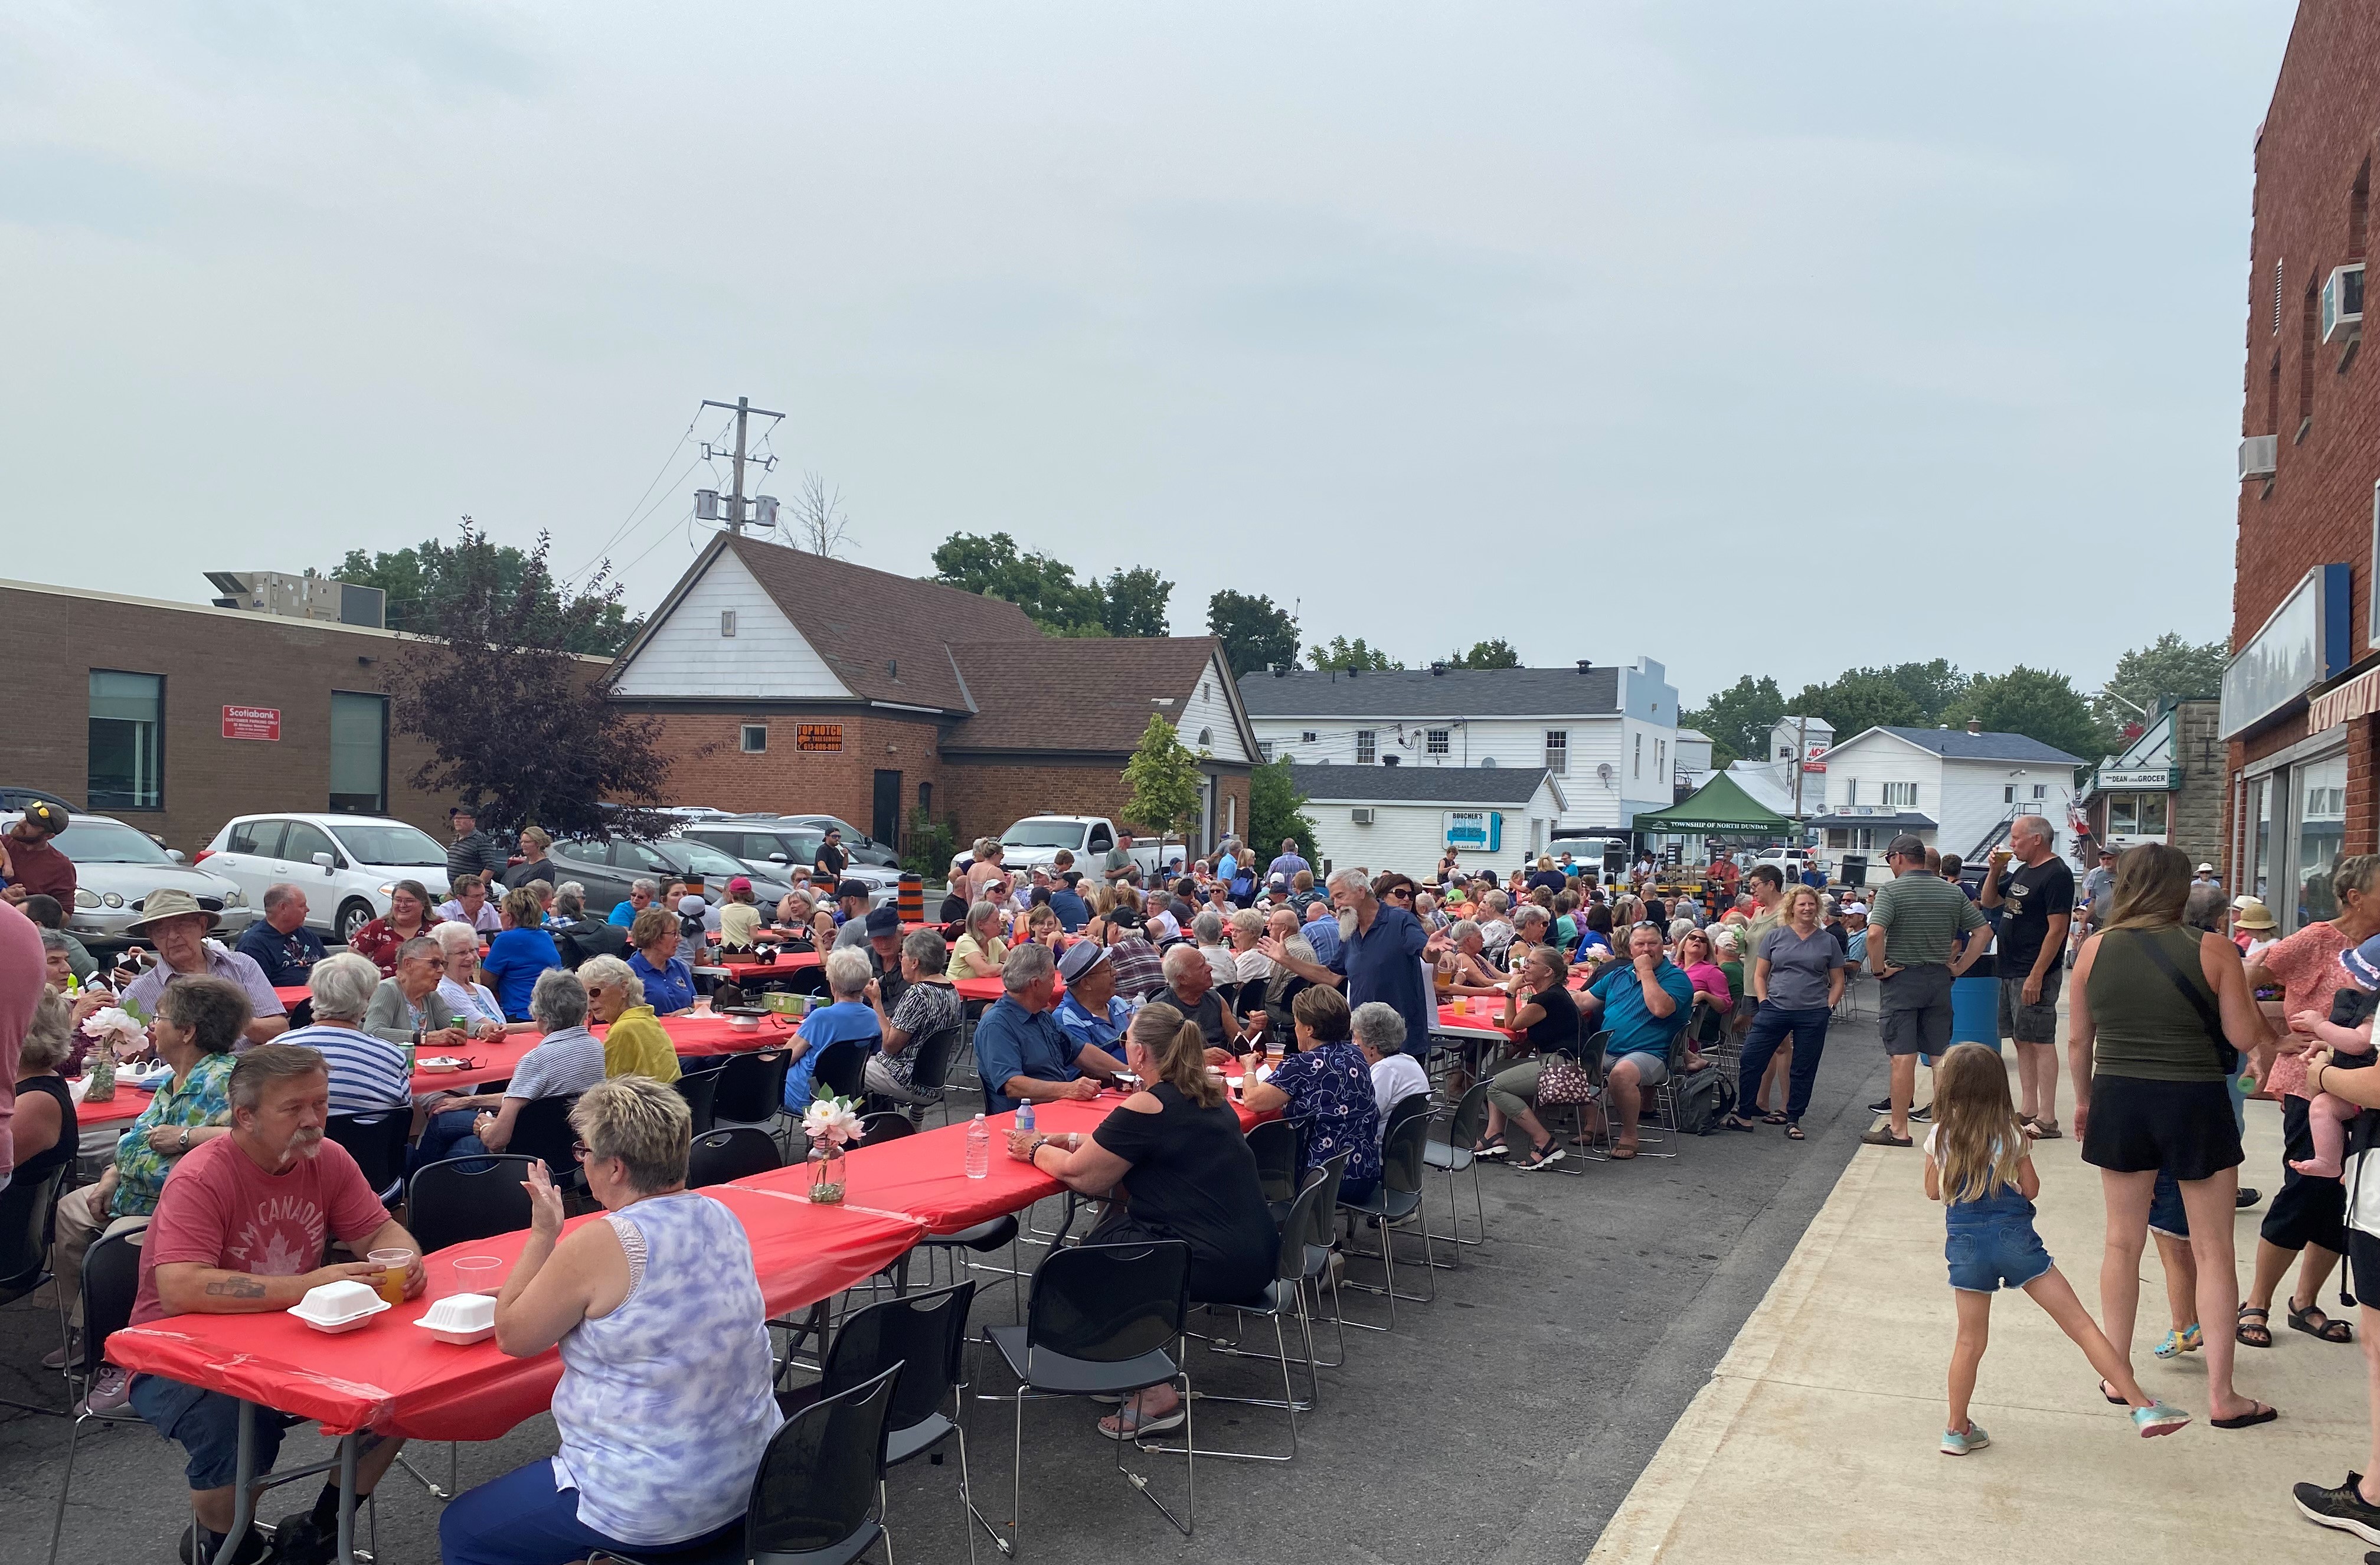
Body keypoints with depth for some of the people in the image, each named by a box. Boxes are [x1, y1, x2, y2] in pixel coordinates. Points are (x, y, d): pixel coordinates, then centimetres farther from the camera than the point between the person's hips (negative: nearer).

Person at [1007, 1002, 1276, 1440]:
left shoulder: (1147, 1108, -16)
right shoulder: (1208, 1095, 10)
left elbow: (1080, 1175, -7)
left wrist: (1036, 1151, 10)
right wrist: (1075, 1141, 19)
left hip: (1217, 1265, -9)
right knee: (1119, 1222, 22)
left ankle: (1155, 1396, 9)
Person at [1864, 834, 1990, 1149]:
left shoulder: (1892, 890, -10)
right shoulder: (1952, 892, 7)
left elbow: (1875, 934, -24)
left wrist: (1878, 969, -11)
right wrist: (1959, 967, 9)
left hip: (1901, 979, -5)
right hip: (1939, 980, 5)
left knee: (1903, 1057, -4)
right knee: (1941, 1056, 11)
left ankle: (1898, 1129, 1)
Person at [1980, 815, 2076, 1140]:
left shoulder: (2056, 875, -13)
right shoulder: (2022, 871, 16)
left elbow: (2057, 929, -19)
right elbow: (1988, 901, 24)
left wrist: (2036, 976, -22)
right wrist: (1995, 870, 7)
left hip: (2035, 975, -9)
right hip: (2011, 972, 9)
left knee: (2040, 1042, -7)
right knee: (2023, 1041, 12)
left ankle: (2047, 1121, -5)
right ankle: (2029, 1112, 19)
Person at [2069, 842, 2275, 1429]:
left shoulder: (2095, 949, -4)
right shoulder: (2212, 950, -11)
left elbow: (2077, 1040, 3)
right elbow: (2245, 1037, -6)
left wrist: (2084, 1098, 18)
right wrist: (2244, 993, 12)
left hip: (2119, 1101, 2)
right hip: (2195, 1103, -2)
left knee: (2123, 1242, 14)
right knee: (2213, 1250, 8)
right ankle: (2221, 1396, 12)